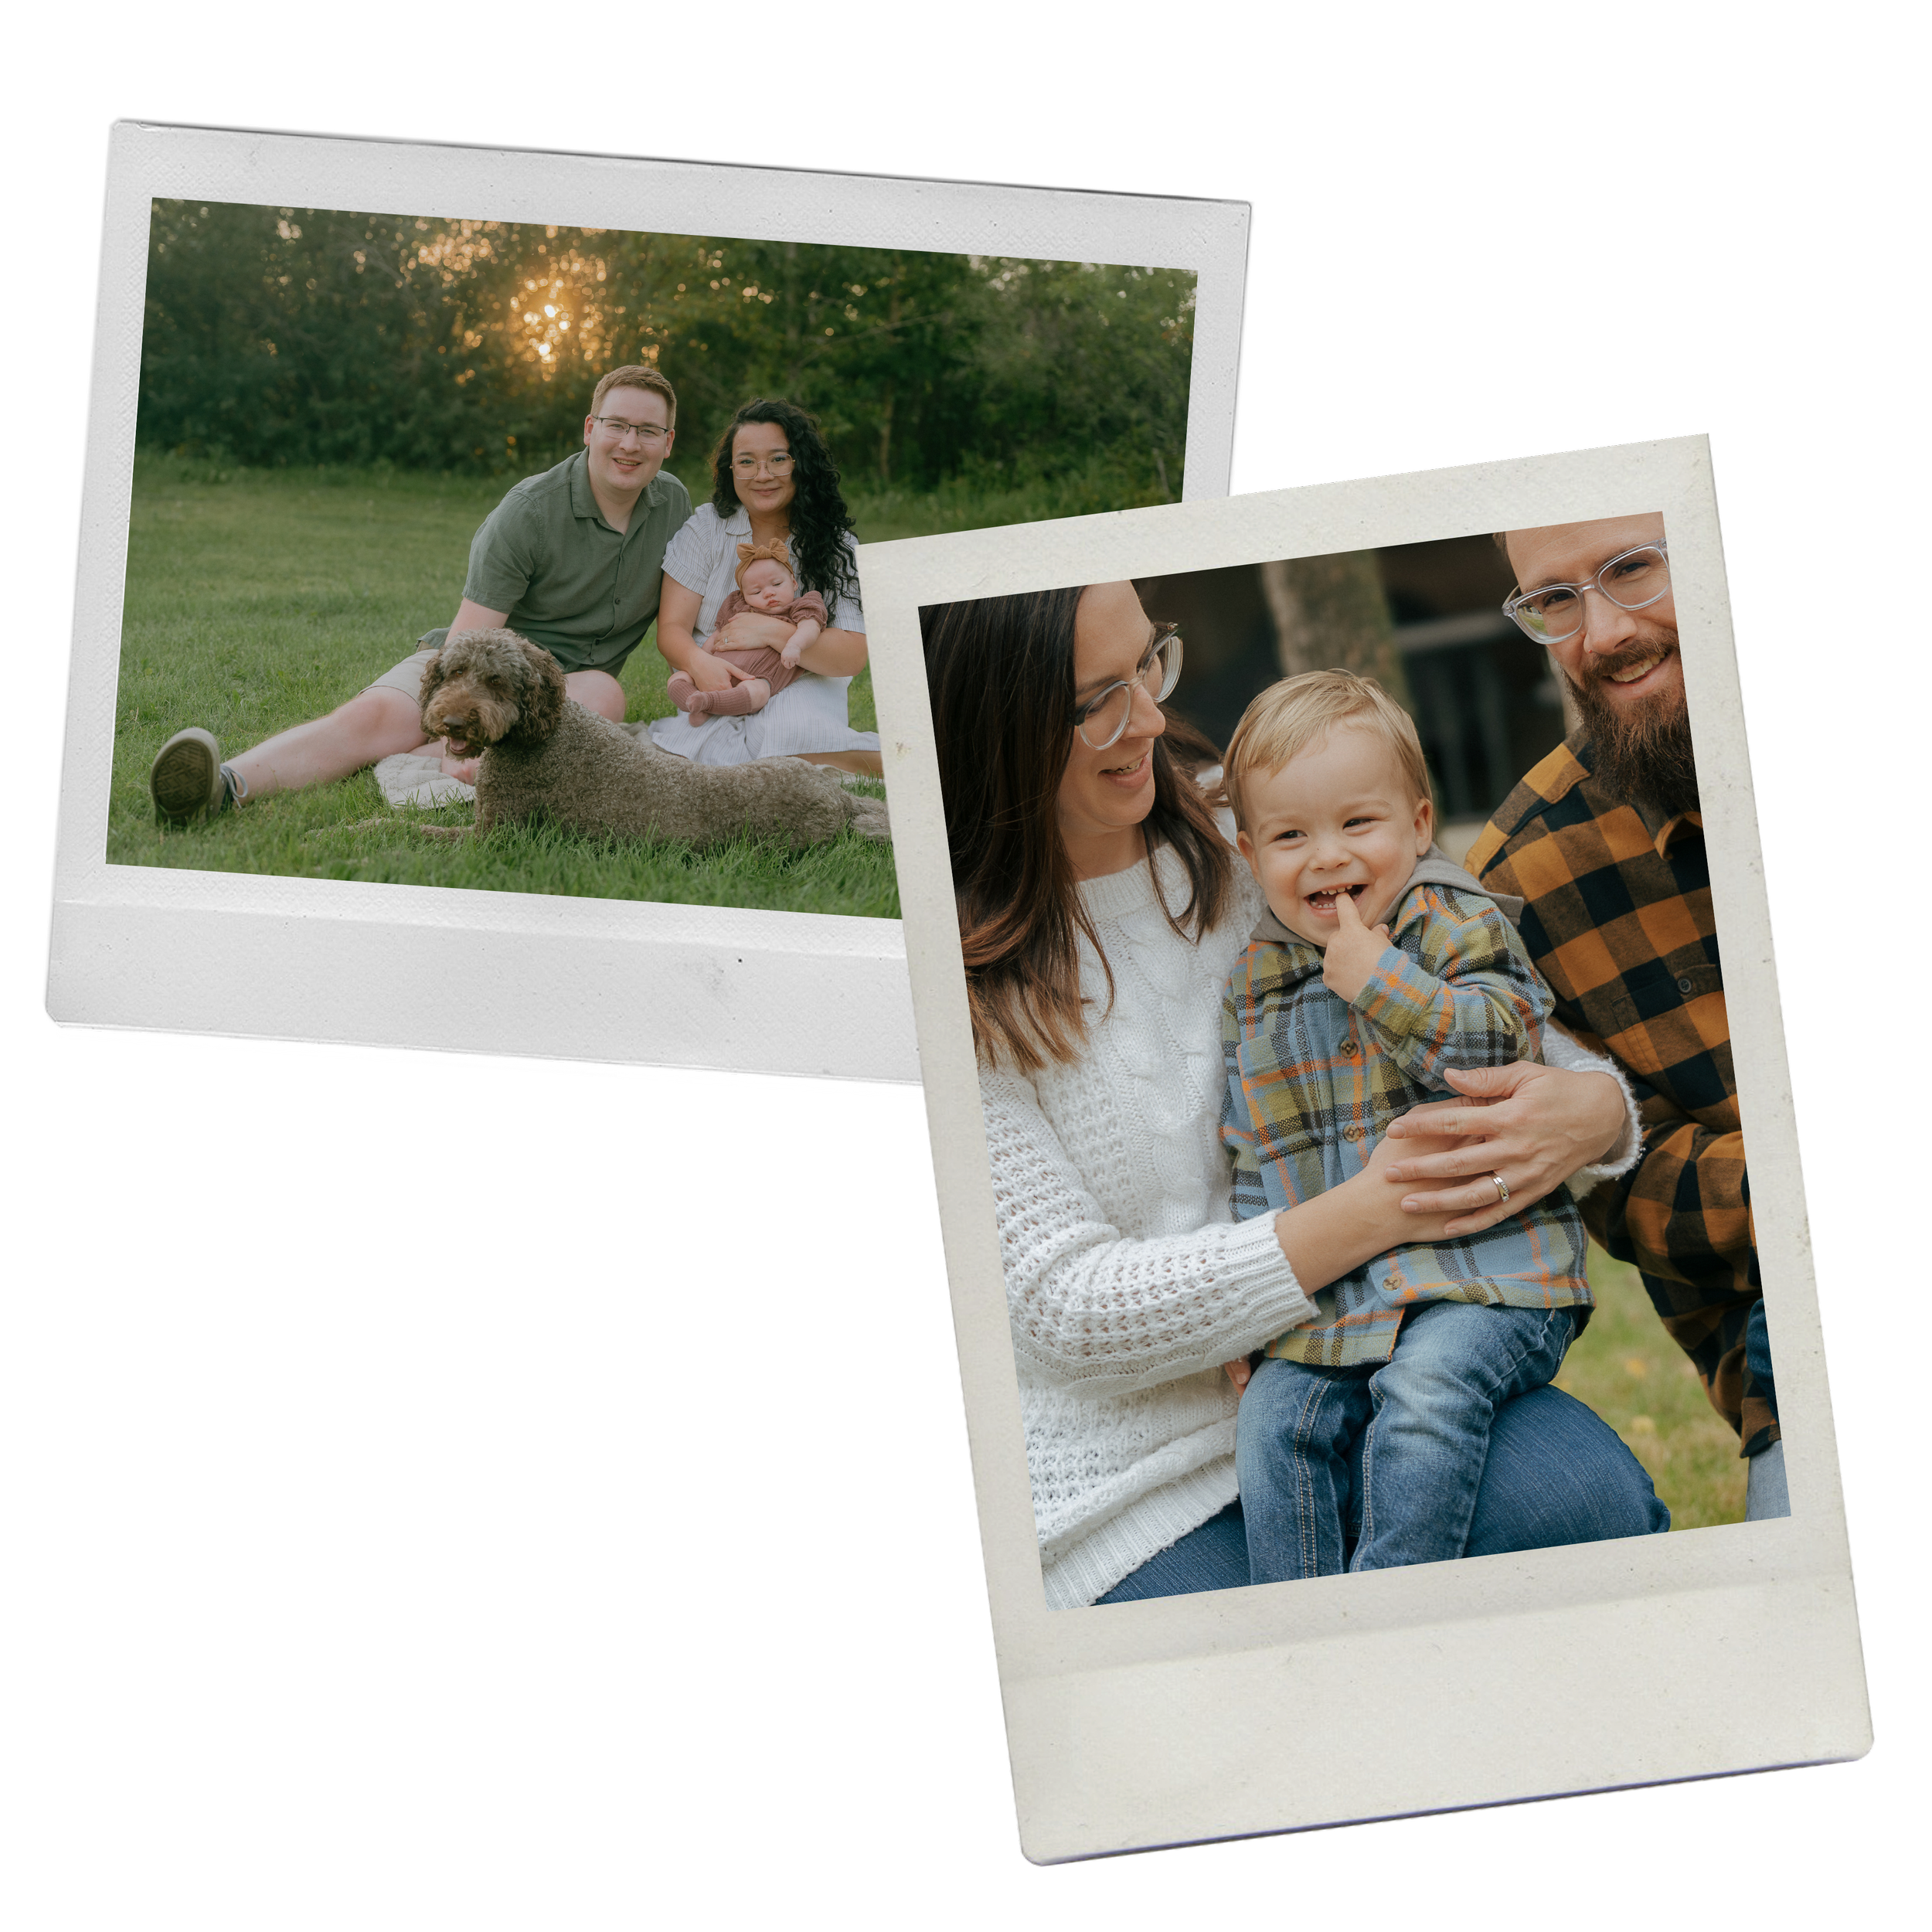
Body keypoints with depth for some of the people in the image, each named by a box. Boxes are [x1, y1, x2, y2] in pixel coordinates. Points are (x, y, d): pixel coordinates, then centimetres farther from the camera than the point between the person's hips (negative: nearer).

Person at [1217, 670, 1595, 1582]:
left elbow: (1504, 1050, -17)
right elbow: (1252, 1156, 17)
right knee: (1273, 1420, -12)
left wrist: (1381, 982, -21)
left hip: (1482, 1264, -5)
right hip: (1325, 1292, 5)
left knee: (1426, 1392, -29)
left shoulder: (1460, 925, -1)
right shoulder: (1254, 984, 12)